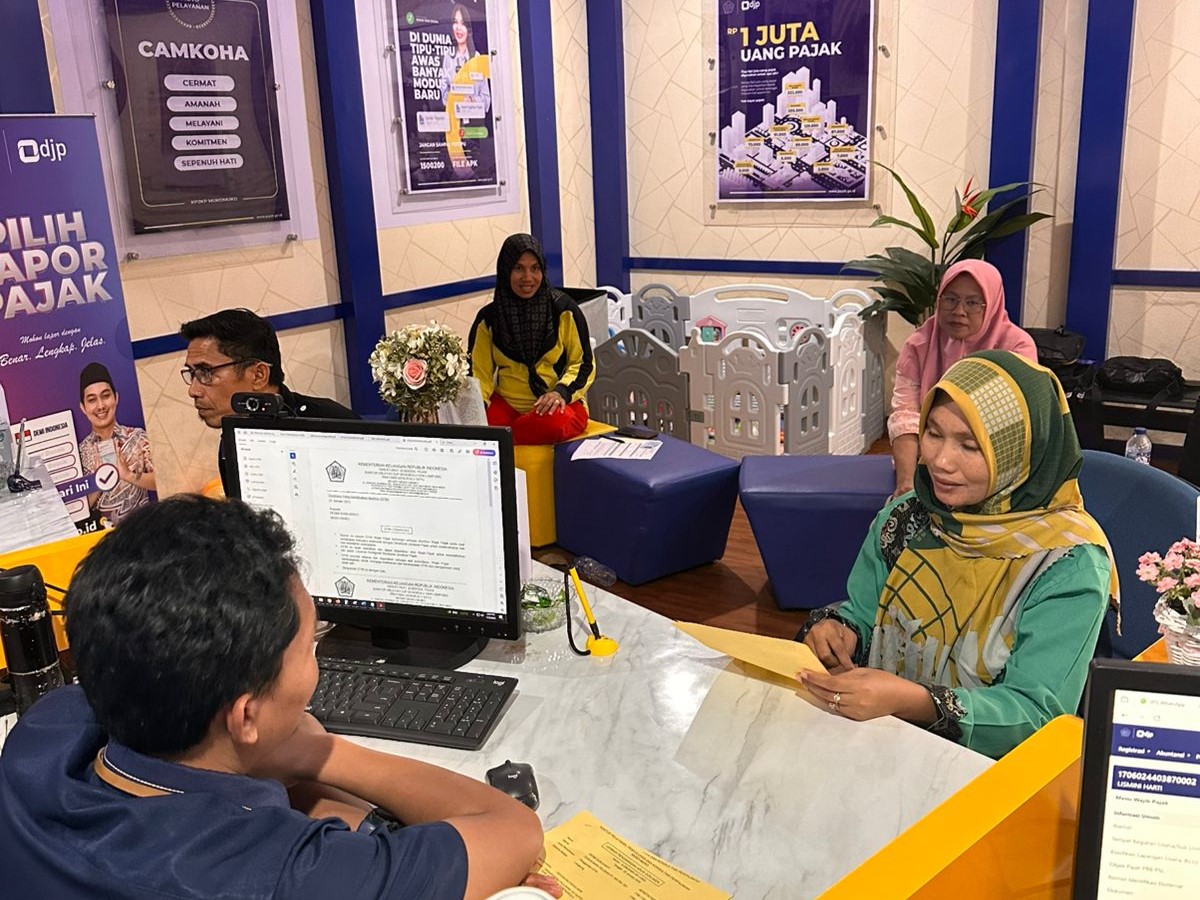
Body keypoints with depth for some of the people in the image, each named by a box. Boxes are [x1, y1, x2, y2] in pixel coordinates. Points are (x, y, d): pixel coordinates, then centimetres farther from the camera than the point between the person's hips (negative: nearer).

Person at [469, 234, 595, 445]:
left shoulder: (563, 309, -1)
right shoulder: (489, 318, 5)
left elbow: (584, 364, 2)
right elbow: (479, 372, 6)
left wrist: (561, 392, -17)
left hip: (559, 404, 0)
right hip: (506, 404, 0)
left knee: (553, 424, -38)